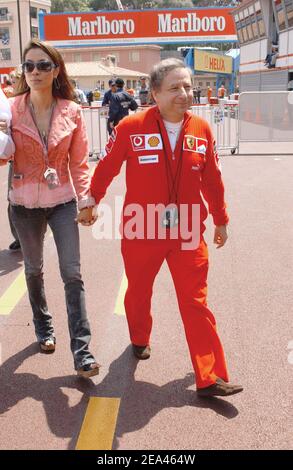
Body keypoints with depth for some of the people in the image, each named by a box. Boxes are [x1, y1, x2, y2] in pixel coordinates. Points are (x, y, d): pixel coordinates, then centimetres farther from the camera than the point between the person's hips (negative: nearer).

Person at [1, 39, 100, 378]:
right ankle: (43, 327, 40)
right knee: (34, 269, 17)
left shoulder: (71, 111, -4)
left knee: (72, 273, -7)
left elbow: (79, 161, 1)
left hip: (62, 201, -1)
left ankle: (81, 351, -2)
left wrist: (86, 198, -3)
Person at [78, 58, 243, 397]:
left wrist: (220, 220, 15)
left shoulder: (201, 129, -1)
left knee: (196, 302, 2)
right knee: (139, 291, 19)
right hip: (142, 231, -1)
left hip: (188, 232, 1)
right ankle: (139, 339, 49)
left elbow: (212, 178, 8)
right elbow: (106, 168, 2)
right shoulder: (131, 127, -11)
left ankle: (210, 377, 8)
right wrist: (90, 203, 12)